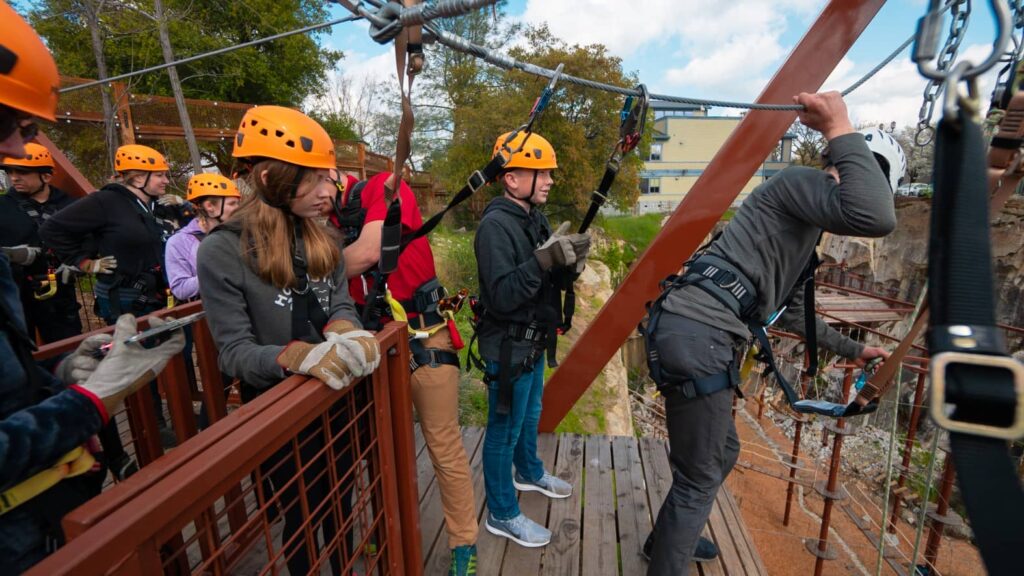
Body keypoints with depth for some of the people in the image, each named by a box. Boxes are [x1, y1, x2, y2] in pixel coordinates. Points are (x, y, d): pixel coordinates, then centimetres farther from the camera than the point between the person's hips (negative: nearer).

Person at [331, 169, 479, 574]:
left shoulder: (387, 189, -8)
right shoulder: (323, 221, 7)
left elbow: (367, 254, -21)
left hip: (421, 340, -5)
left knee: (445, 451, 6)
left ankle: (463, 543, 26)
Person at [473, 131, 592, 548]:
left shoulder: (536, 218, 5)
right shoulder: (495, 225, -21)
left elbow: (549, 279, 9)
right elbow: (502, 296, -28)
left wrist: (569, 262, -11)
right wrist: (544, 259, -36)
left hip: (533, 341, 9)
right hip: (507, 347, -9)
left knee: (530, 414, 27)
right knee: (505, 428, 8)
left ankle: (529, 473, 52)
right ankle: (501, 514, 29)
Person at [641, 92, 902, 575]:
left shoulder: (804, 233, 29)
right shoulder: (801, 182, -1)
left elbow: (792, 312, 37)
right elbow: (876, 218, -22)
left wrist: (851, 349, 47)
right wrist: (841, 129, -10)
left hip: (701, 337, 11)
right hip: (697, 335, -11)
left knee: (721, 453, 28)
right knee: (699, 478, 4)